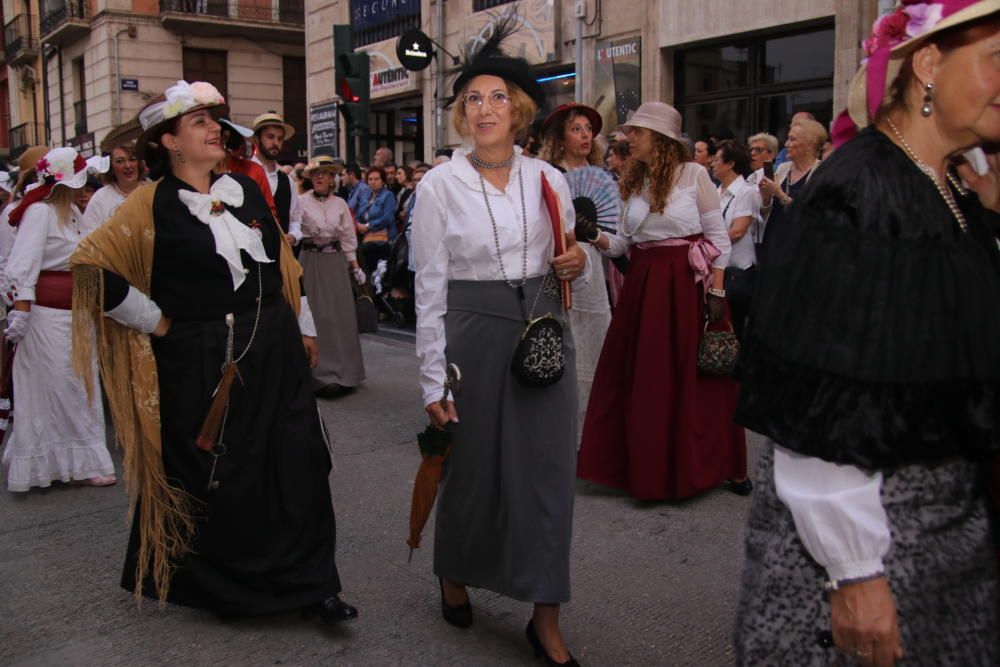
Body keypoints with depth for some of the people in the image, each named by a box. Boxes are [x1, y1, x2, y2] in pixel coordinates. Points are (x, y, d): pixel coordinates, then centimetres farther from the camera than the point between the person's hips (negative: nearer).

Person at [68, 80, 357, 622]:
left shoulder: (247, 189, 8)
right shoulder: (152, 204, -7)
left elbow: (284, 262, 15)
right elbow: (91, 265, -13)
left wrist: (305, 329, 13)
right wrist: (159, 323, -12)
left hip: (275, 353, 4)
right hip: (203, 364, -4)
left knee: (296, 466, 4)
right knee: (214, 477, 8)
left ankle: (310, 582, 16)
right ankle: (219, 586, 30)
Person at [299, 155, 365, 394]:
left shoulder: (340, 204, 8)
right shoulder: (302, 202, -2)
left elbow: (348, 238, 11)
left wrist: (356, 267, 8)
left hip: (335, 261, 3)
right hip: (311, 260, -3)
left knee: (341, 316, 5)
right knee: (317, 317, -1)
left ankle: (343, 371, 17)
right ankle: (323, 375, 6)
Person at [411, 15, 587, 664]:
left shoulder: (550, 178, 5)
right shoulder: (439, 184, -4)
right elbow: (429, 288, -5)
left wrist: (577, 262, -7)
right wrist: (433, 379, -8)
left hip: (545, 330, 3)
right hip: (474, 332, -2)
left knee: (548, 469, 3)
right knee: (472, 465, 11)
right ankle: (454, 575, 39)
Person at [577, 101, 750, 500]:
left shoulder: (694, 175, -5)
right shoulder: (633, 182, 11)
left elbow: (718, 237, -4)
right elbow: (623, 242, 11)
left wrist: (717, 291, -9)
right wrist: (595, 237, -8)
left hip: (688, 284, -5)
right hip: (643, 284, 5)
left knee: (697, 379, 2)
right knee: (644, 380, 7)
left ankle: (717, 464, 17)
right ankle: (648, 466, 20)